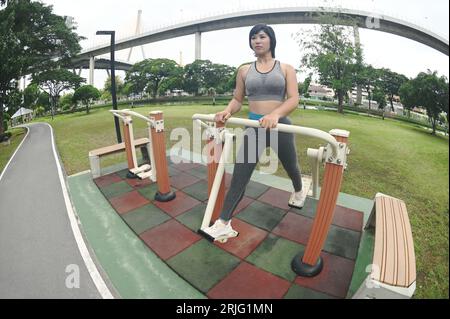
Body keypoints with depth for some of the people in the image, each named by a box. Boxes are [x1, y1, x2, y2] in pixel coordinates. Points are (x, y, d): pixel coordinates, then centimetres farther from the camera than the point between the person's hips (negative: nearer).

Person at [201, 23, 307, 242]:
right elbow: (237, 99, 9)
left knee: (290, 166, 21)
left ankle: (298, 192, 56)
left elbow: (293, 99, -10)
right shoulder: (244, 70, 9)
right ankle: (224, 224, -2)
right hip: (253, 127, 1)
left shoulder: (286, 69, 2)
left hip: (280, 126, -1)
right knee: (239, 174, -8)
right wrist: (227, 111, -15)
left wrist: (275, 114, -31)